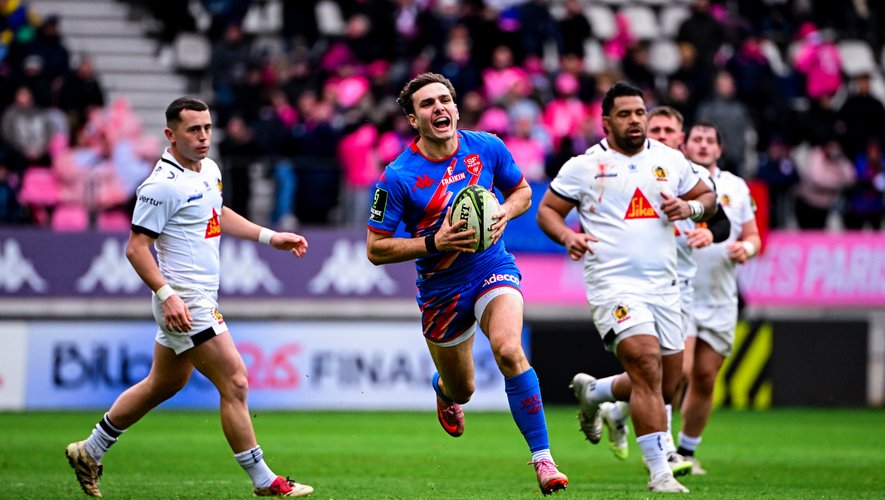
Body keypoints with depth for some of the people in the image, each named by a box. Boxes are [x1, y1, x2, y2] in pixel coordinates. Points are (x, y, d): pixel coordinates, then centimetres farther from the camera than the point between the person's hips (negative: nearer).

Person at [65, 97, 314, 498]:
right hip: (183, 304, -10)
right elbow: (137, 247, -18)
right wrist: (167, 295, -27)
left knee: (163, 384, 19)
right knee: (235, 383, -9)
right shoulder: (163, 184, -18)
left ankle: (89, 452, 31)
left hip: (202, 298, 10)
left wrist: (270, 237, 23)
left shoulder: (210, 170, 10)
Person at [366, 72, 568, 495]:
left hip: (493, 269, 0)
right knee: (462, 390, 14)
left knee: (509, 350, -28)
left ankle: (543, 460, -23)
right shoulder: (398, 178, -16)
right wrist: (433, 243, -25)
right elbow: (375, 249, -12)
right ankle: (443, 391, 57)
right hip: (441, 288, 0)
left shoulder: (487, 148, -7)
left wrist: (504, 213, -11)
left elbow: (521, 191, 12)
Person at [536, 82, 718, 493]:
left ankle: (591, 392, 38)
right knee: (647, 366, -21)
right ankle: (659, 472, -17)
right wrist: (567, 236, -16)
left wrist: (690, 207, -3)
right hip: (613, 285, -5)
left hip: (663, 285, 5)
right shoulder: (584, 166, 0)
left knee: (667, 384, 9)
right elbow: (547, 210, 4)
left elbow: (707, 197, 20)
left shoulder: (670, 160, 10)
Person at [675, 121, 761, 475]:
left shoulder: (736, 188, 10)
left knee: (705, 378, 6)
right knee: (679, 371, -17)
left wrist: (746, 248, -7)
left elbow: (753, 237, 16)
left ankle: (687, 450, 20)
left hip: (720, 298, 4)